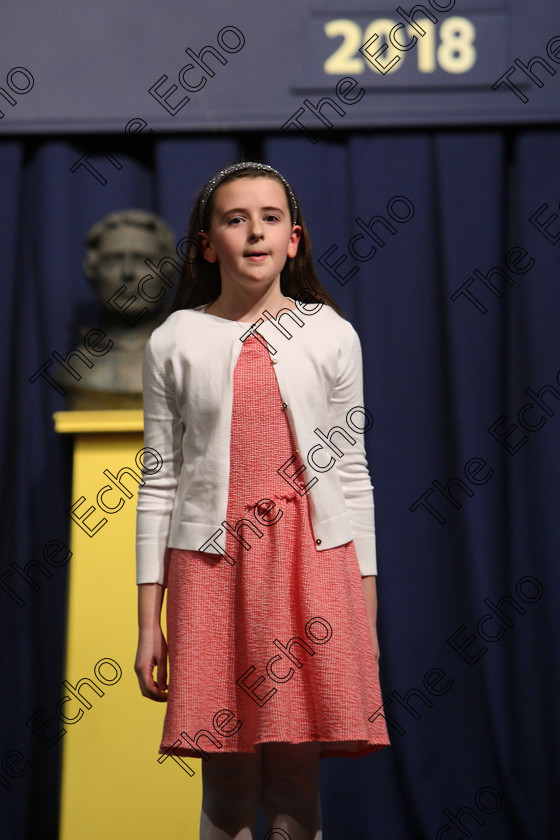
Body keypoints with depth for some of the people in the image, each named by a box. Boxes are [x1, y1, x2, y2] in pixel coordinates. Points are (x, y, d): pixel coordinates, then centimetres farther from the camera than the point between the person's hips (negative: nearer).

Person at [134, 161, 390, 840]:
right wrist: (148, 623, 3)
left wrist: (368, 615, 5)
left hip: (312, 562, 0)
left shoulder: (332, 336, 6)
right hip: (210, 565, 0)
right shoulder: (174, 341, 5)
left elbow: (352, 475, 7)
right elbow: (159, 481, 6)